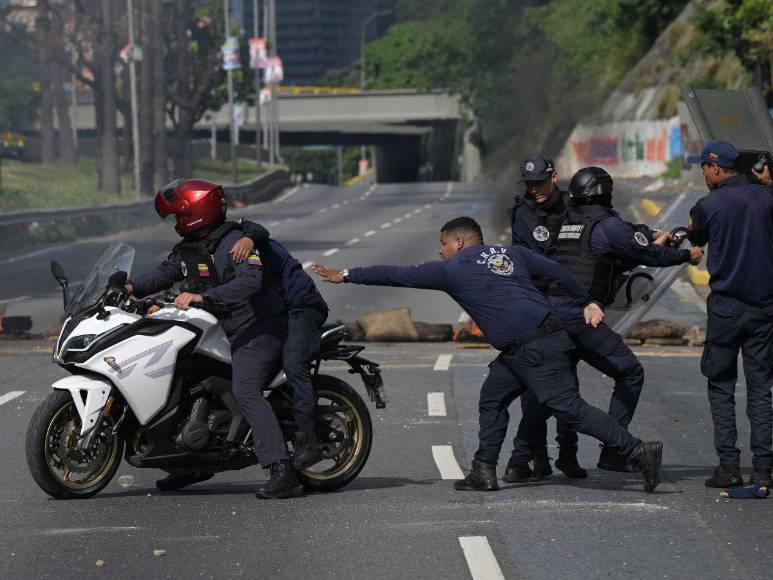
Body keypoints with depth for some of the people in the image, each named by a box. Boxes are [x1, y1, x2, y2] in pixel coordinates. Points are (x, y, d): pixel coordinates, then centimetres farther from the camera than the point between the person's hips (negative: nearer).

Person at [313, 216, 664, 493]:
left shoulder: (452, 270, 1)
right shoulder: (509, 253, 19)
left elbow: (398, 275, 5)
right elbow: (558, 273, 15)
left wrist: (346, 276, 13)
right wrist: (586, 303, 23)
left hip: (534, 350, -9)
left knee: (570, 408, -10)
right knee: (492, 400, 17)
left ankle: (638, 452, -14)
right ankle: (484, 473, 17)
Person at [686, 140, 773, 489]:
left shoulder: (708, 206, -7)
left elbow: (695, 240, 12)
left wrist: (672, 239, 31)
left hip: (725, 306, -3)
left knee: (721, 386, 7)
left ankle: (728, 466, 0)